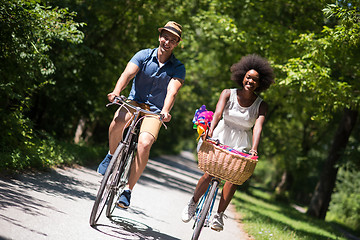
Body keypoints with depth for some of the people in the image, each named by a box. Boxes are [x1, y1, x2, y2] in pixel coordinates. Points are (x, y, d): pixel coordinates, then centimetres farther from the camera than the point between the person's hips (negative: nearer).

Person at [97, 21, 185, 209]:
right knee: (118, 121, -35)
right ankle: (111, 155, -5)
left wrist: (165, 111, -39)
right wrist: (116, 92, -36)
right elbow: (127, 74, -17)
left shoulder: (178, 68, -3)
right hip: (134, 102, 1)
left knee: (144, 143, -27)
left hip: (155, 111, 0)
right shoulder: (144, 55, -1)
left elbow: (172, 91, -20)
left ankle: (128, 190, -17)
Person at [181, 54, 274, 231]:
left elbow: (258, 127, -21)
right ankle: (193, 203, 9)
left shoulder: (261, 105, -6)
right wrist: (211, 130, -43)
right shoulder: (228, 94, -7)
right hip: (221, 137, -1)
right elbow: (218, 112, -23)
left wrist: (254, 149, -38)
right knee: (211, 173, -17)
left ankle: (219, 215, -7)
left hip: (242, 145, 1)